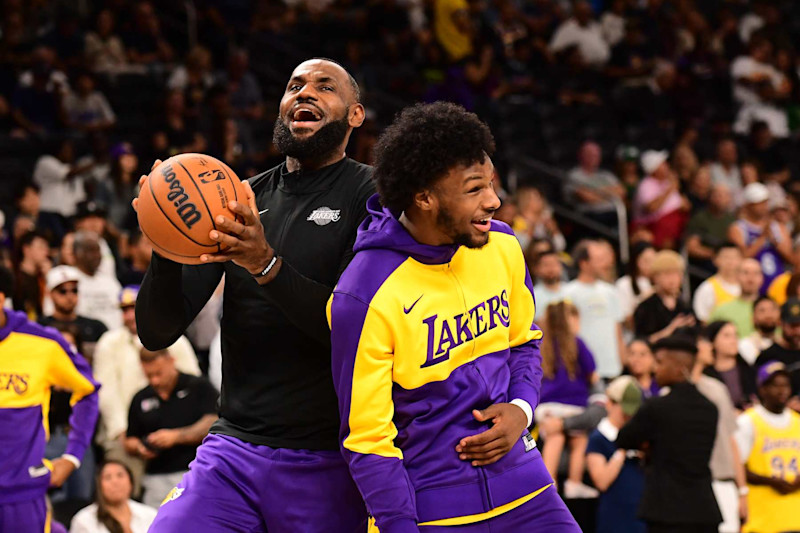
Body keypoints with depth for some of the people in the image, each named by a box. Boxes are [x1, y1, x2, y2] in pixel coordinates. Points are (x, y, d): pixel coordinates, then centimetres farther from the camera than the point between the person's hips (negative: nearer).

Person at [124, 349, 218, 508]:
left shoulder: (198, 387, 5)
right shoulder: (141, 399, 17)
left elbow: (212, 423, -5)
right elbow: (129, 442, 23)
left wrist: (176, 436, -14)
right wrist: (140, 448, -1)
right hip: (157, 478, 4)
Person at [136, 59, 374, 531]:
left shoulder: (373, 194, -3)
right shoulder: (242, 199, 11)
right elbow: (158, 333, 6)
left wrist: (267, 265, -26)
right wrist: (166, 251, -13)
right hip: (234, 449, 4)